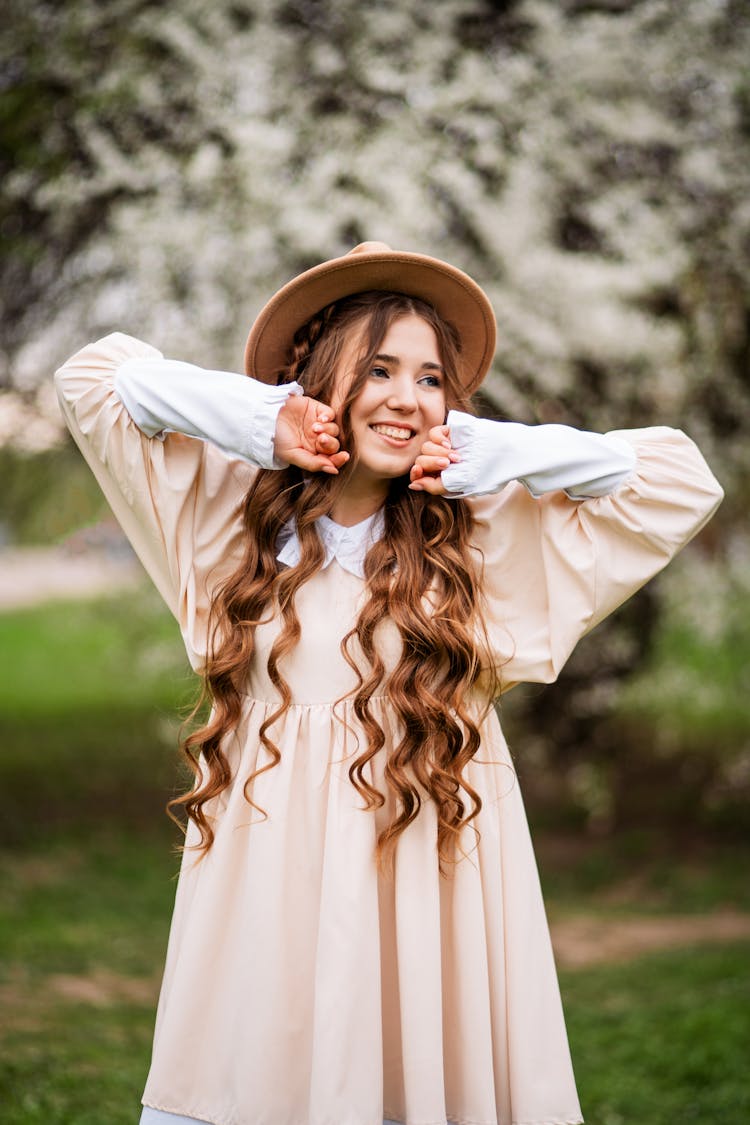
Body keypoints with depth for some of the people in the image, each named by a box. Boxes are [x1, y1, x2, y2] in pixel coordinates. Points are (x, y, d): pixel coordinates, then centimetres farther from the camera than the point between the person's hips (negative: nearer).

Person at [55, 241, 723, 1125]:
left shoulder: (487, 536, 4)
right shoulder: (234, 508, 8)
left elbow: (680, 481, 4)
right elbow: (93, 378, 11)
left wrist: (487, 454, -1)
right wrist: (258, 420, 1)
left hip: (426, 900, -1)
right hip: (267, 895, 1)